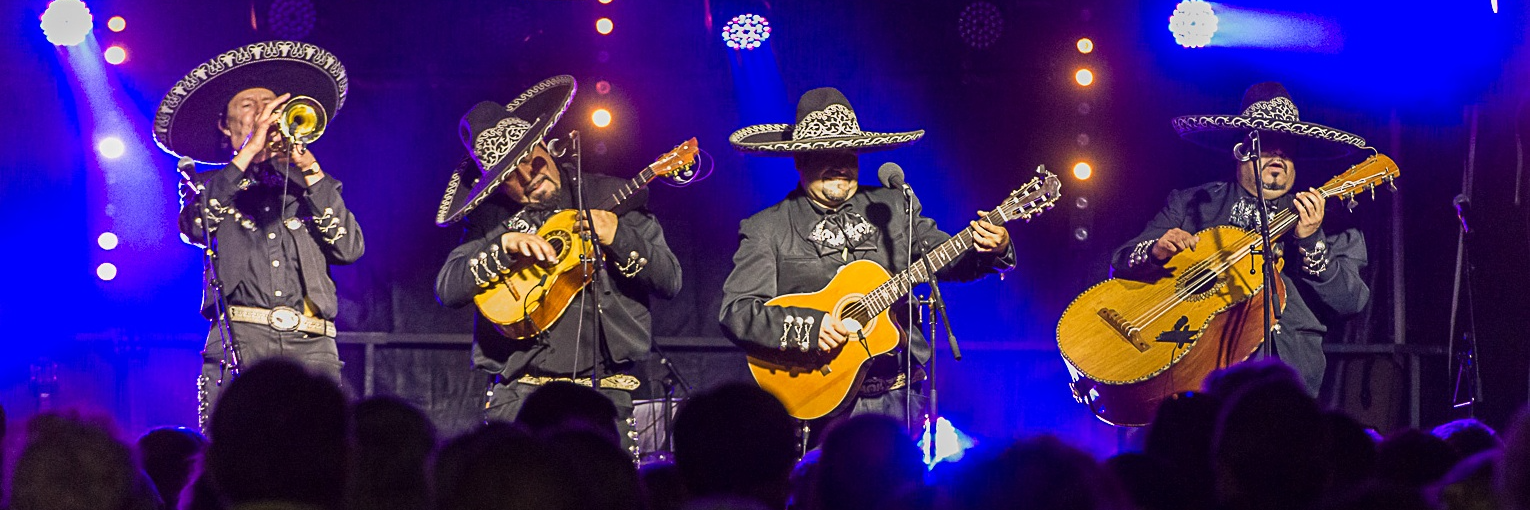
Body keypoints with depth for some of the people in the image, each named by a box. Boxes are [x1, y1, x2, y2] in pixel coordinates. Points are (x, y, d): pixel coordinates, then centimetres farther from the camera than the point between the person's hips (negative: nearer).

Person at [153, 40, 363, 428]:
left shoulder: (305, 185, 23)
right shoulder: (211, 187, 19)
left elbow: (349, 249, 7)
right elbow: (194, 228, -5)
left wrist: (309, 169, 2)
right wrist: (249, 152, -3)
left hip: (311, 346, 1)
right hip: (240, 342, -1)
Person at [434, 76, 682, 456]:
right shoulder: (491, 219, 11)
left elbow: (670, 281, 4)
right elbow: (447, 290, 0)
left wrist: (618, 238, -11)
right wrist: (505, 246, -12)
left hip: (602, 386, -1)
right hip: (518, 392, 1)